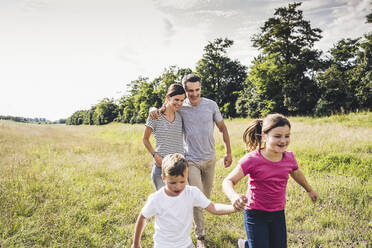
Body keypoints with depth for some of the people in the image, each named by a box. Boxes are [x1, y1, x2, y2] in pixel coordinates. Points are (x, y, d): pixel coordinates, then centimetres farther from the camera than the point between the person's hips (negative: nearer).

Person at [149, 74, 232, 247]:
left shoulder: (211, 105, -4)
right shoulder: (180, 107, -7)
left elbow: (222, 128, 5)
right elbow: (162, 109, 8)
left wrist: (229, 153, 4)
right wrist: (153, 110, -18)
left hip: (210, 159, 3)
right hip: (191, 160, -2)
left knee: (206, 195, 17)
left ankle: (196, 216, 44)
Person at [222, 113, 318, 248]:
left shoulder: (289, 157, -7)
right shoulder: (252, 160, -22)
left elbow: (296, 174, 16)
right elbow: (228, 181, -22)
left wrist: (310, 190, 32)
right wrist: (234, 196, -44)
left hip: (278, 214, 5)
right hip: (255, 215, -5)